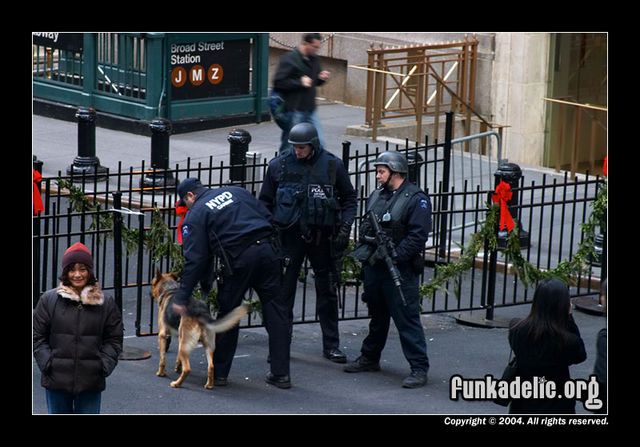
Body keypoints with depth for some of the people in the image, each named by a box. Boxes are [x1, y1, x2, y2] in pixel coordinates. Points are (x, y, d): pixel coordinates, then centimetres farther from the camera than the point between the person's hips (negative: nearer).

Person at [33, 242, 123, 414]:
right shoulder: (49, 300, 1)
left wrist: (104, 365, -5)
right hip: (57, 381, 0)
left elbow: (114, 340, 8)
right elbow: (38, 337, 5)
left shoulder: (106, 303, 3)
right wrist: (47, 363, -7)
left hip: (91, 383, 0)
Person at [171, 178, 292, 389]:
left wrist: (182, 298, 3)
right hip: (269, 250, 4)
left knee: (227, 313, 11)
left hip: (239, 259, -4)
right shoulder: (236, 192, 23)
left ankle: (219, 373, 18)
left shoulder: (195, 215, 8)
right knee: (274, 310, 8)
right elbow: (267, 217, 17)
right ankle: (281, 373, 8)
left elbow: (194, 260, 1)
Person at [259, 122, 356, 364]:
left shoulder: (333, 165, 0)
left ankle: (331, 345, 18)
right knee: (283, 291, -1)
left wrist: (345, 229, -1)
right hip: (290, 235, -1)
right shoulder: (279, 166, -1)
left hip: (322, 236, 1)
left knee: (327, 291, 8)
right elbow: (265, 202, 9)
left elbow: (349, 199, 10)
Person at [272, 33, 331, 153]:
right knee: (288, 144, 4)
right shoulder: (290, 59, -12)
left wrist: (322, 78, 0)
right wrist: (300, 82, -21)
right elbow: (278, 82, -15)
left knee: (319, 143, 1)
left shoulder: (314, 59, 11)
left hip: (310, 110, 6)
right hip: (294, 110, -6)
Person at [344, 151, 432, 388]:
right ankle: (369, 358, 34)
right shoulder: (376, 196, 14)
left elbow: (418, 236, -16)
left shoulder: (416, 199, -10)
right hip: (373, 266, 7)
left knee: (407, 319, -8)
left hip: (400, 270, -7)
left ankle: (419, 369, -6)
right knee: (377, 315, 20)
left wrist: (392, 256, -21)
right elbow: (366, 228, 22)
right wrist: (367, 253, 4)